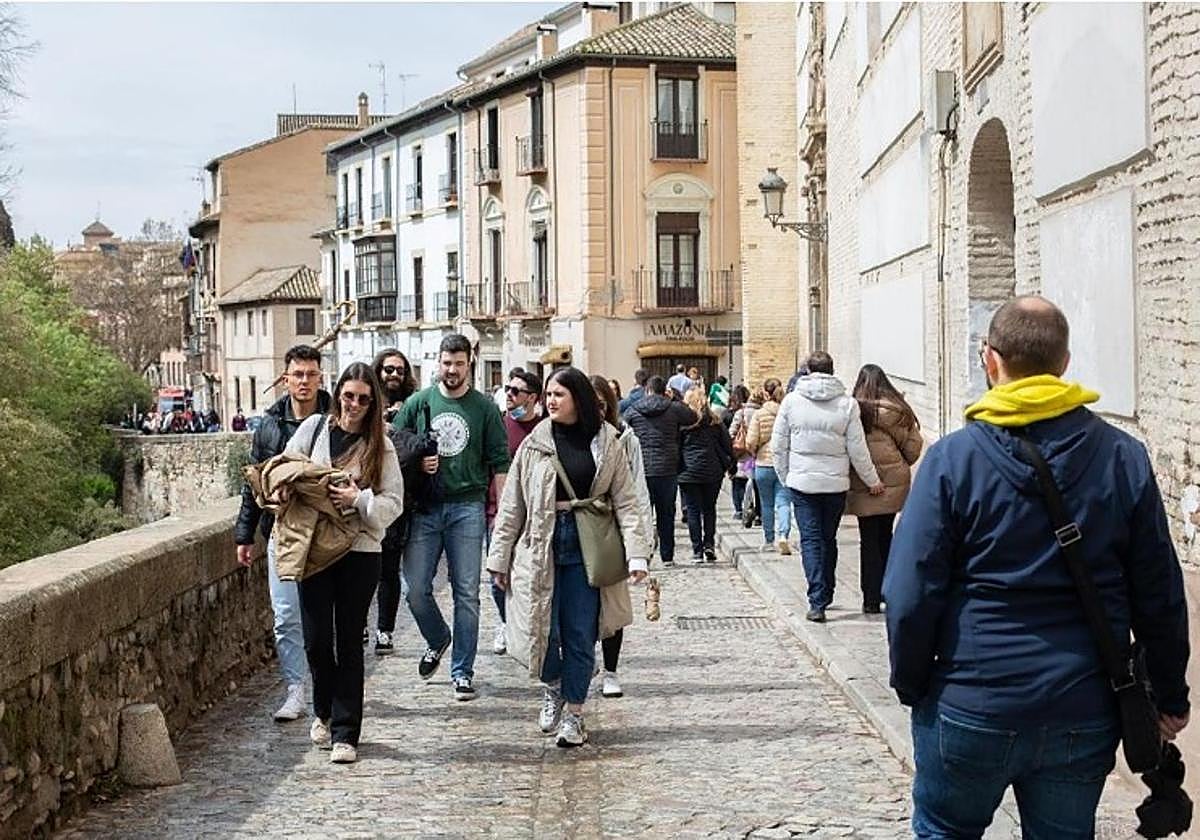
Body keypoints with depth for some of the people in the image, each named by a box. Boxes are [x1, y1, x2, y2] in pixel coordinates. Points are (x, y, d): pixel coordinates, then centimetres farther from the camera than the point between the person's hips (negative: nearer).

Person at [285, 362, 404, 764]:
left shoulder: (380, 445, 0)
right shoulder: (313, 428, 3)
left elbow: (394, 502, -2)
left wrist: (359, 500, -18)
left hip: (360, 551, -1)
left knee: (349, 641, 3)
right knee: (316, 638, 4)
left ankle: (345, 734, 9)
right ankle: (325, 711, 31)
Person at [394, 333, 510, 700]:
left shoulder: (485, 408, 4)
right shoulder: (418, 403, 7)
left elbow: (499, 463, 4)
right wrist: (415, 462, -8)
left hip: (467, 507, -1)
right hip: (424, 507, 1)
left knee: (467, 593, 0)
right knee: (416, 589, -1)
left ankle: (462, 671, 9)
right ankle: (437, 639, 28)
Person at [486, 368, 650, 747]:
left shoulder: (607, 444, 2)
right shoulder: (534, 444, 3)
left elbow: (626, 502, 0)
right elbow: (512, 505, 6)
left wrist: (636, 553, -10)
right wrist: (500, 558, 4)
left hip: (586, 547, -1)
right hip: (541, 544, 1)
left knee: (581, 634, 4)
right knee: (542, 628, -2)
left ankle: (573, 713, 18)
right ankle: (552, 687, 29)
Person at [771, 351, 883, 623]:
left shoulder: (792, 400, -4)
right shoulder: (847, 403, -5)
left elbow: (778, 445, 0)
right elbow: (857, 450, -3)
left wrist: (785, 477, 13)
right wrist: (873, 480, 8)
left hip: (801, 483, -1)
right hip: (836, 483, 1)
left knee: (810, 540, 0)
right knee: (829, 539, 16)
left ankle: (817, 602, -12)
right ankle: (825, 596, 25)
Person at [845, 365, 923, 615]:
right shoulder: (895, 411, -4)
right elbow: (914, 446, 2)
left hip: (863, 487, -2)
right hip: (894, 483, 2)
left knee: (869, 540, 4)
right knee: (885, 536, 18)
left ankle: (872, 598, 5)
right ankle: (887, 591, 25)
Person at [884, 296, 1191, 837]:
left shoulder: (953, 458, -9)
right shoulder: (1124, 458, -2)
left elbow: (911, 595, -10)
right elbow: (1160, 595, 3)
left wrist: (911, 684, 5)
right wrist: (1170, 696, 15)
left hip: (972, 708, -2)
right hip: (1085, 713, 3)